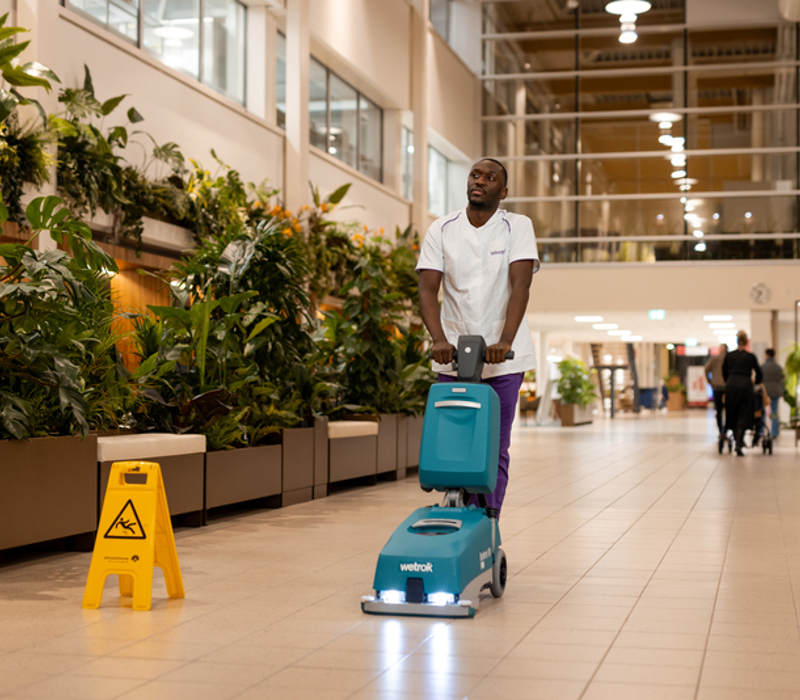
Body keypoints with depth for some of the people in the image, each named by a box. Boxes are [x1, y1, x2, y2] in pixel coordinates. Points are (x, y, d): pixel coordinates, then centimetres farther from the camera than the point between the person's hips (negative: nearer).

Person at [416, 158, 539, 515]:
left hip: (502, 358, -1)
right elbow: (428, 289, -7)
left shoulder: (518, 227, -2)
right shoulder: (442, 230, 2)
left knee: (495, 450, 0)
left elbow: (520, 285, -15)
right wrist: (439, 339, -25)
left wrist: (505, 341, -29)